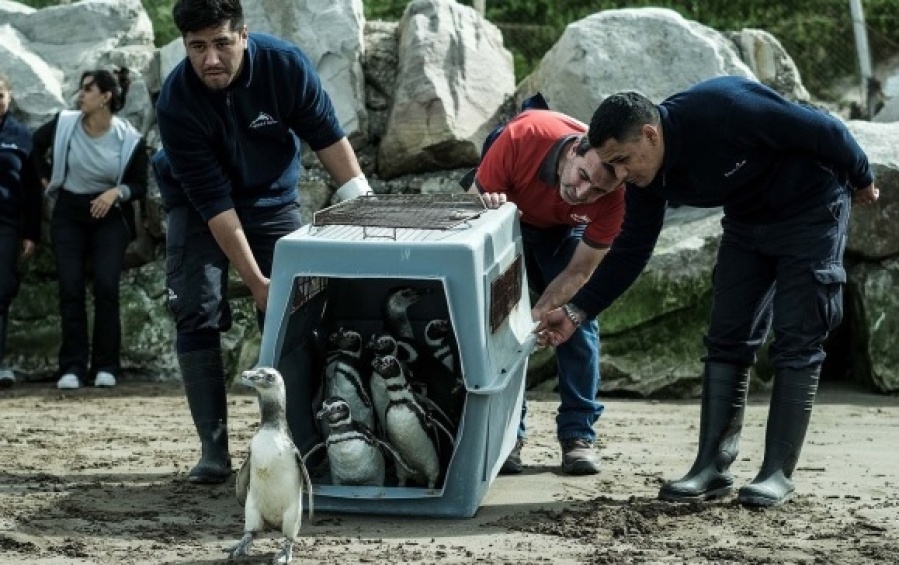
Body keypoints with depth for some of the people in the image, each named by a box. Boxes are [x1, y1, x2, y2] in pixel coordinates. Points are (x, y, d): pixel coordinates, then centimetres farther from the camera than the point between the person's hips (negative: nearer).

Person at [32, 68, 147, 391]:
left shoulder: (129, 140, -13)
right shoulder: (64, 124, -9)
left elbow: (140, 186, -3)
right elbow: (37, 142, 14)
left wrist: (117, 192, -21)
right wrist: (45, 177, 11)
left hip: (109, 218, -2)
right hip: (68, 215, 2)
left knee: (106, 288, -10)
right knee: (70, 289, -4)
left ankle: (106, 367, -1)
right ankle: (72, 368, -1)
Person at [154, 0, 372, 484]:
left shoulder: (286, 64, -25)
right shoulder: (176, 103, -30)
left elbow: (328, 138, -9)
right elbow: (213, 200, -28)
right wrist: (255, 281, -29)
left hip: (271, 197, 2)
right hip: (197, 204, -2)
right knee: (196, 313, -13)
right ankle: (214, 449, -8)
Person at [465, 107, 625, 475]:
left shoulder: (614, 194, -34)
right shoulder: (522, 137, -40)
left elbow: (578, 272, -25)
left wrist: (536, 317, -38)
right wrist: (487, 207, -50)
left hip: (567, 232, 1)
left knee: (578, 319, -10)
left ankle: (578, 434, -2)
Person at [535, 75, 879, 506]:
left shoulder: (723, 109, -36)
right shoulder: (645, 176, -14)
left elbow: (823, 130, -24)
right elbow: (630, 251, -5)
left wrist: (861, 178, -8)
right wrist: (577, 312, -14)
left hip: (811, 210, -6)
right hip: (747, 222, 6)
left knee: (796, 342, -7)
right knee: (726, 339, 0)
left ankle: (778, 473, -3)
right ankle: (713, 466, 2)